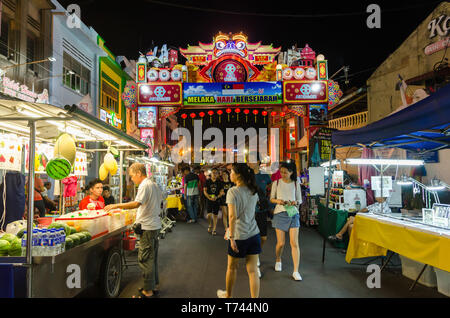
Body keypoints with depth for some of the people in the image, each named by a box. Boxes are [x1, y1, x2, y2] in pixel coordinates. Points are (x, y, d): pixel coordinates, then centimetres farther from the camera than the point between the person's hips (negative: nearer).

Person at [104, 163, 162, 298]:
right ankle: (154, 286, 28)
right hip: (155, 225, 10)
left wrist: (116, 205, -25)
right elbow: (160, 201, 22)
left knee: (145, 259, -2)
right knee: (152, 258, 18)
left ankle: (148, 291, 5)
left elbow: (137, 203, -28)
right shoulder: (155, 185, 14)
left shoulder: (144, 185, -16)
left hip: (147, 227, -10)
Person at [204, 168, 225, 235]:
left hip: (217, 200, 1)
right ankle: (210, 225, 22)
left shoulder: (219, 182, 2)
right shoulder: (207, 181, 1)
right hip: (209, 200, 0)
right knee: (209, 215, -7)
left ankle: (214, 229, 13)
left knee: (215, 215, 3)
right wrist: (209, 197, -14)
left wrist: (217, 197, -16)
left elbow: (221, 192, 2)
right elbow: (205, 191, 0)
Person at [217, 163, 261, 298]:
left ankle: (228, 295, 38)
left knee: (232, 268, 18)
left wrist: (231, 237, -18)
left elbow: (232, 216, -22)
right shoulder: (253, 191, 4)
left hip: (239, 236, -4)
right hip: (254, 234, 5)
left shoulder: (232, 192, -15)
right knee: (252, 271, 7)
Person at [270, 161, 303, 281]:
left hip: (293, 214, 0)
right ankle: (278, 260, 34)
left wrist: (295, 202, -12)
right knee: (281, 243, 3)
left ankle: (296, 271, 0)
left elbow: (300, 200, 11)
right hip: (280, 214, 0)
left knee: (294, 243, -5)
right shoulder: (276, 183, 3)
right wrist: (278, 201, -14)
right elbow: (271, 198, 7)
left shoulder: (296, 184, 5)